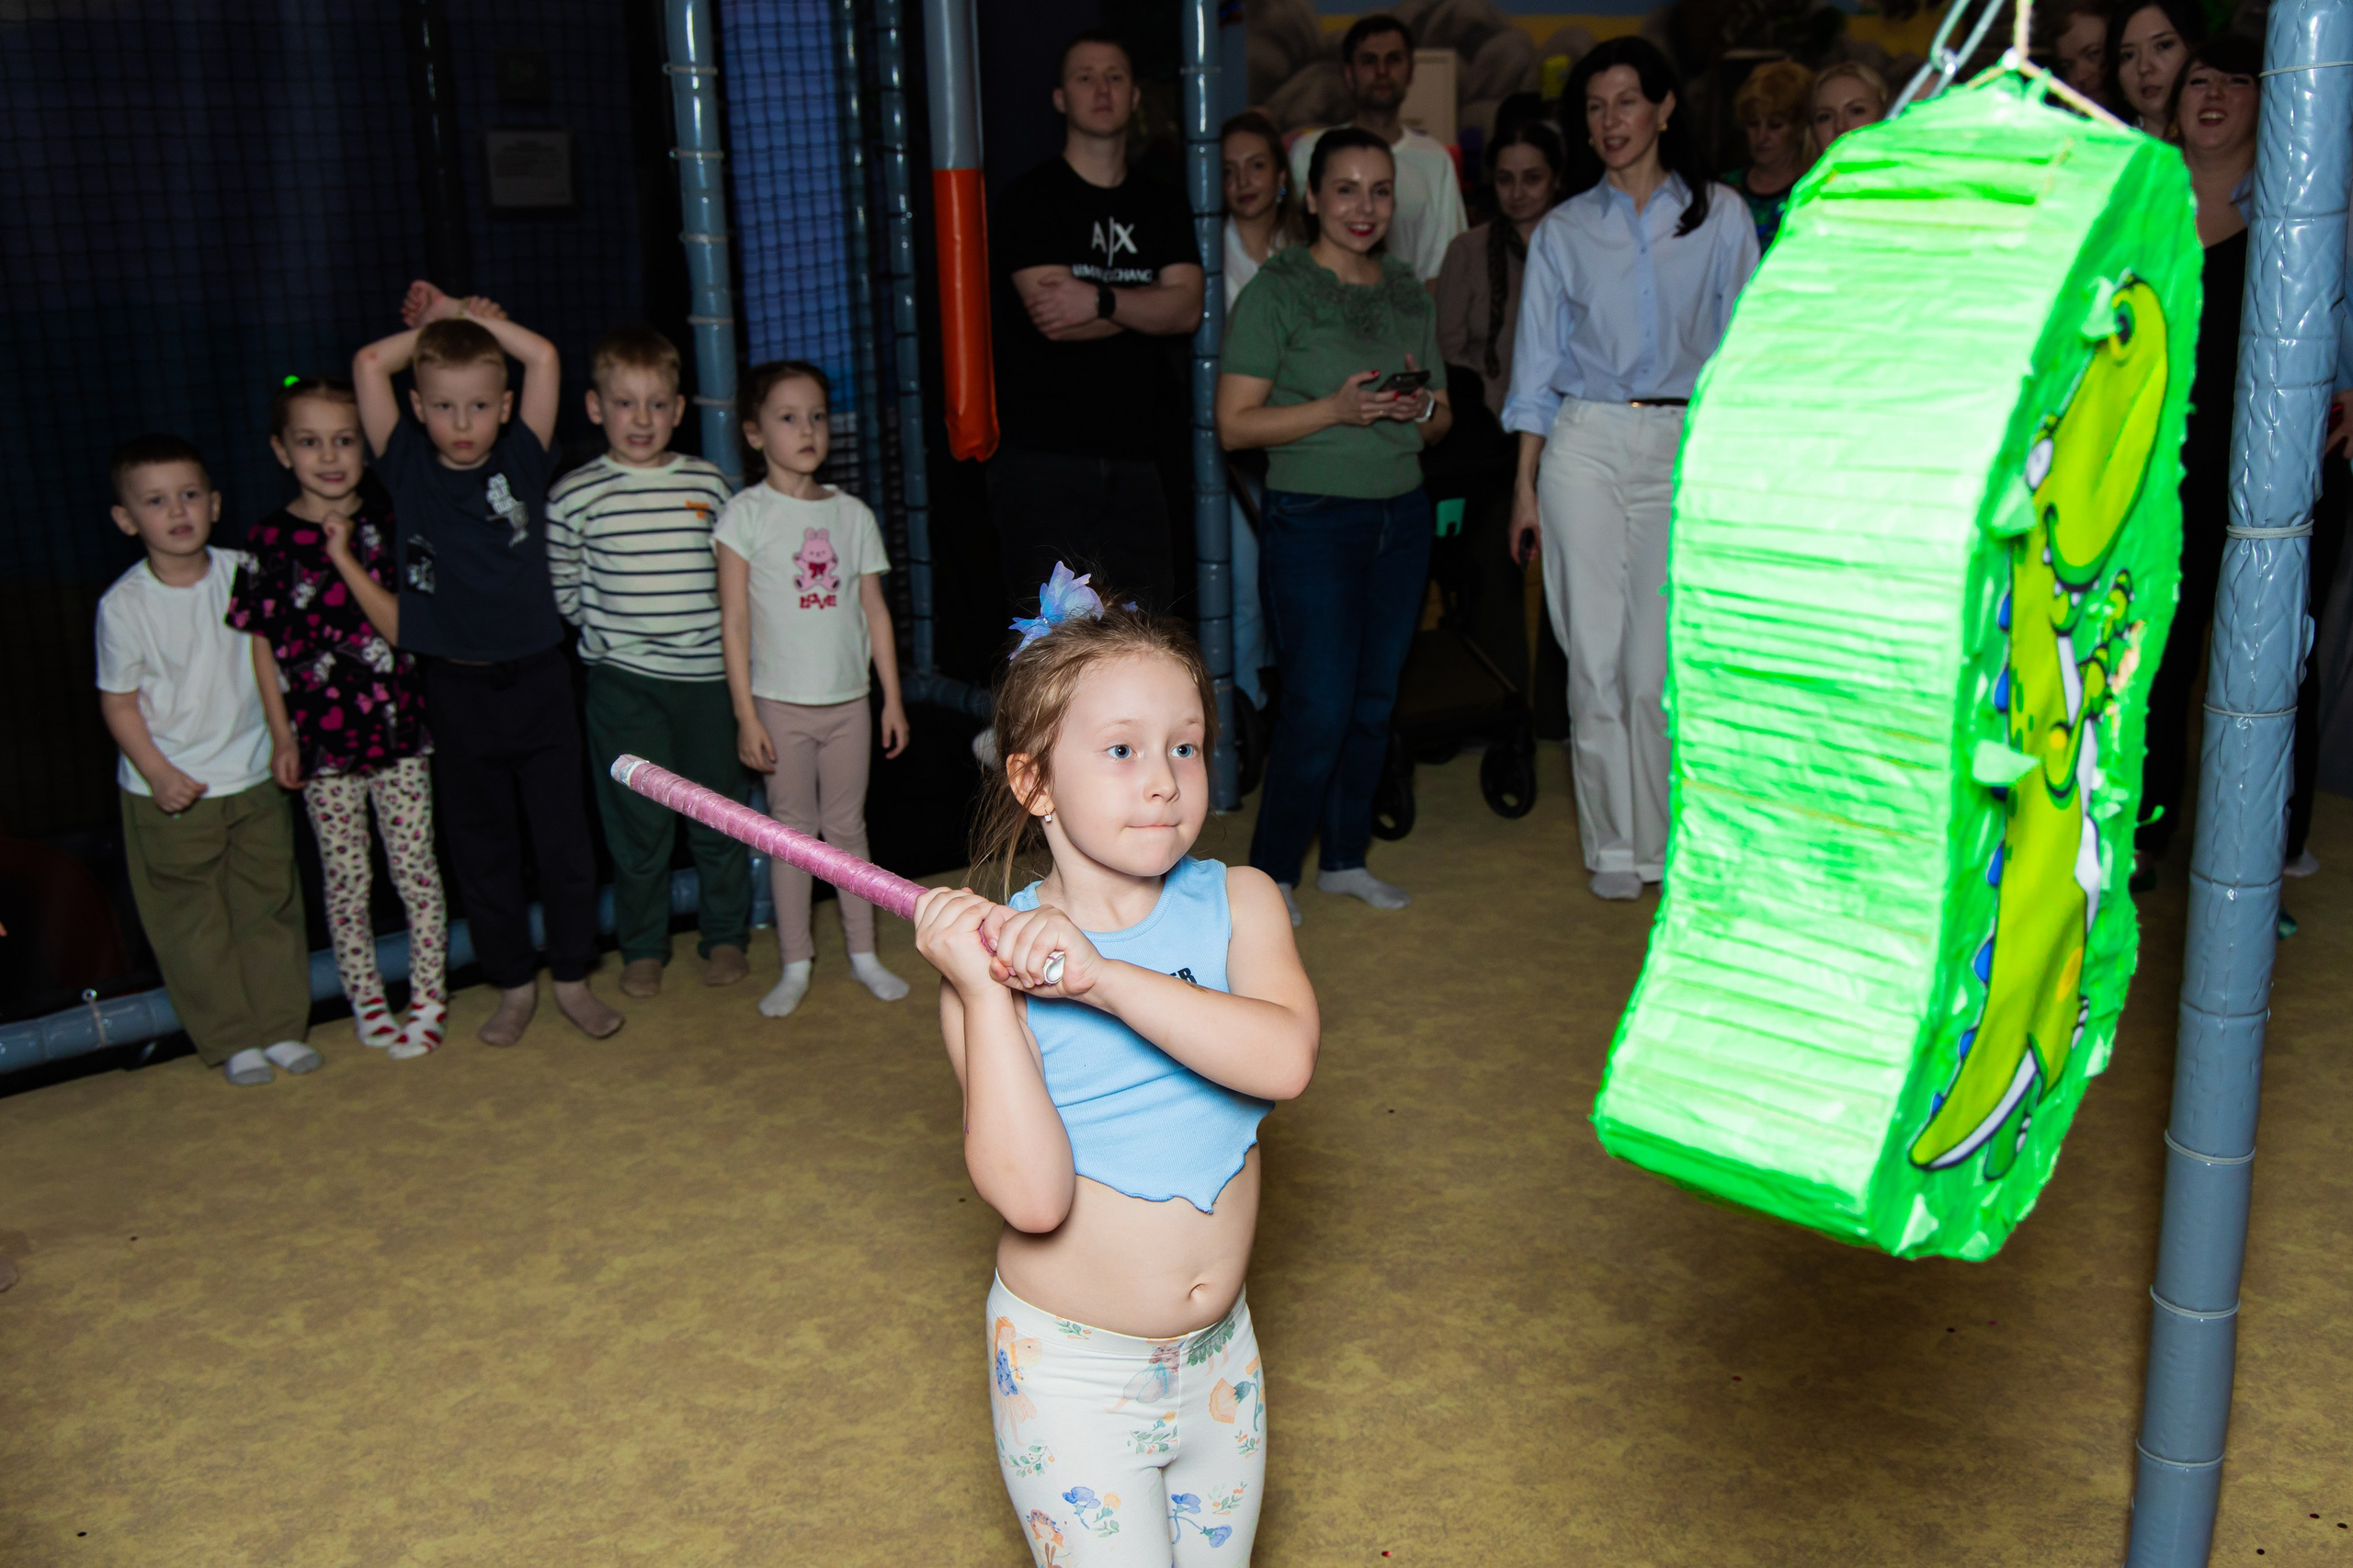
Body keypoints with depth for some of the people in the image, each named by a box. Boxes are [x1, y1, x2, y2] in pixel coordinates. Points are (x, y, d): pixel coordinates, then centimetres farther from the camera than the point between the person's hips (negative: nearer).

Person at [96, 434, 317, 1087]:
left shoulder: (243, 573, -5)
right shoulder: (124, 604, -13)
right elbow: (118, 701, -7)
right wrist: (157, 774, -15)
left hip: (253, 780, 3)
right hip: (170, 793, -3)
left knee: (270, 904, 11)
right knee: (193, 921, 6)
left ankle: (282, 1027, 24)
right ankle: (231, 1041, 18)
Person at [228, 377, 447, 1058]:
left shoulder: (386, 529, -1)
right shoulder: (270, 540, -3)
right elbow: (263, 645, 1)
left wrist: (348, 561, -18)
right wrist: (282, 736, -1)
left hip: (398, 729, 1)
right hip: (321, 739, 0)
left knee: (416, 867, 7)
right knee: (346, 878, 10)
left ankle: (430, 995, 21)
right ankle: (366, 1002, 24)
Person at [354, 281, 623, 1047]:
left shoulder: (522, 461, 0)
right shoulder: (409, 467, -1)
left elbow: (544, 357, -7)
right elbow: (369, 363, -8)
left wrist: (467, 317, 1)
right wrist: (435, 327, 4)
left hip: (537, 676, 0)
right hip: (457, 688, 0)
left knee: (564, 839, 7)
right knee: (482, 847, 11)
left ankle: (573, 977, 23)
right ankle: (513, 984, 25)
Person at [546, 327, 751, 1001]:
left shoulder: (708, 483, 4)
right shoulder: (575, 495, -3)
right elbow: (566, 592, 4)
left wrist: (712, 631, 3)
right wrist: (613, 630, -1)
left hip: (707, 673, 2)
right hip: (623, 680, -2)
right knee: (639, 819, 4)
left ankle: (725, 937, 26)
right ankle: (642, 948, 20)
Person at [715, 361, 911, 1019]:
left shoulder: (852, 514, 5)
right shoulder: (747, 514, -6)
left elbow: (875, 611, 8)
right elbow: (734, 622, -8)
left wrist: (893, 698, 6)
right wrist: (746, 715, -11)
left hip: (848, 700, 3)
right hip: (781, 703, -3)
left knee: (848, 825, 11)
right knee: (793, 829, 5)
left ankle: (863, 953, 22)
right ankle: (796, 965, 16)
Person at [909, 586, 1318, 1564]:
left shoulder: (1237, 903, -7)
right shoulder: (987, 946, -15)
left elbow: (1285, 1060, -28)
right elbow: (1031, 1195, -26)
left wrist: (1102, 977, -33)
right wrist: (982, 989, -30)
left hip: (1221, 1356, 4)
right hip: (1071, 1373, -3)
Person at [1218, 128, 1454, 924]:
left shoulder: (1410, 294, 12)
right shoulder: (1276, 292, -6)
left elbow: (1441, 423, 18)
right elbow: (1234, 424, -11)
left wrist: (1423, 407, -6)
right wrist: (1337, 409, -20)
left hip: (1403, 515, 6)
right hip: (1313, 520, -6)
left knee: (1375, 699, 10)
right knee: (1319, 707, -7)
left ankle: (1345, 857, 25)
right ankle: (1272, 872, 10)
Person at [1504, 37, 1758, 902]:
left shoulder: (1720, 216, 7)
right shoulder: (1562, 231, 9)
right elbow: (1538, 369, 9)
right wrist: (1525, 483, 4)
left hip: (1686, 449, 0)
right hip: (1586, 447, 1)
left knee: (1660, 660, -1)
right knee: (1596, 654, -2)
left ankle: (1660, 839, 11)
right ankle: (1613, 844, 8)